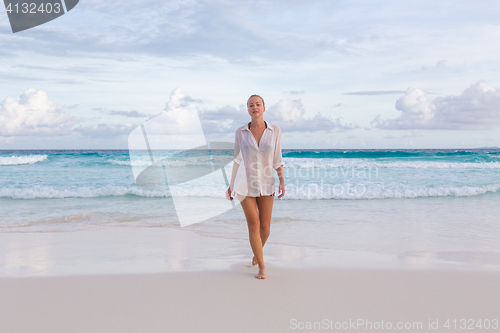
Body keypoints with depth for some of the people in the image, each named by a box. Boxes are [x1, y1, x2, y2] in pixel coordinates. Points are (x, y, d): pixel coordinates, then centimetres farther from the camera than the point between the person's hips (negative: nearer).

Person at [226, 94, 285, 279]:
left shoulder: (275, 131, -2)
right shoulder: (240, 132, -2)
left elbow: (277, 159, 1)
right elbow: (237, 160, 5)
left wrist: (282, 182, -10)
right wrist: (231, 185, 7)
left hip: (265, 184, 1)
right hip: (245, 184, -1)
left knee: (265, 228, 5)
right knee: (253, 225, -11)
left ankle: (257, 250, 40)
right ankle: (261, 267, 3)